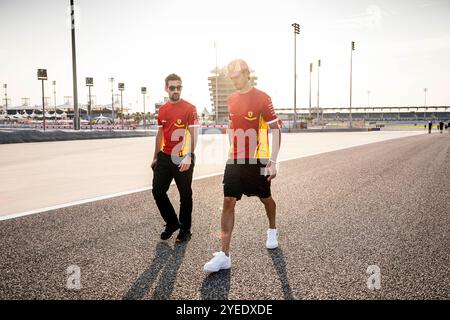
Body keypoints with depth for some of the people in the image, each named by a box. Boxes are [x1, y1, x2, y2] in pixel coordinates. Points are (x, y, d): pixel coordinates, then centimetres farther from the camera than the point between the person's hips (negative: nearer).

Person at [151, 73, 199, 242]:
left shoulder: (189, 108, -8)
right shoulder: (162, 110, 9)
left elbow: (193, 134, -12)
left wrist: (188, 157, -20)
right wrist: (155, 157, 17)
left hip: (182, 159, -6)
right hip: (164, 157, 6)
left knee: (185, 195, 5)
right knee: (158, 191, 8)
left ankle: (185, 229, 21)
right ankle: (172, 223, 27)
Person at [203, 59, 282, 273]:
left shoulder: (262, 98, -11)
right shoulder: (231, 99, 8)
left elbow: (275, 130, -11)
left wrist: (273, 161, -16)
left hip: (257, 160, -4)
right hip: (235, 160, 4)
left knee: (265, 198, 15)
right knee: (228, 202, -5)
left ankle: (272, 230, 47)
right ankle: (224, 255, -4)